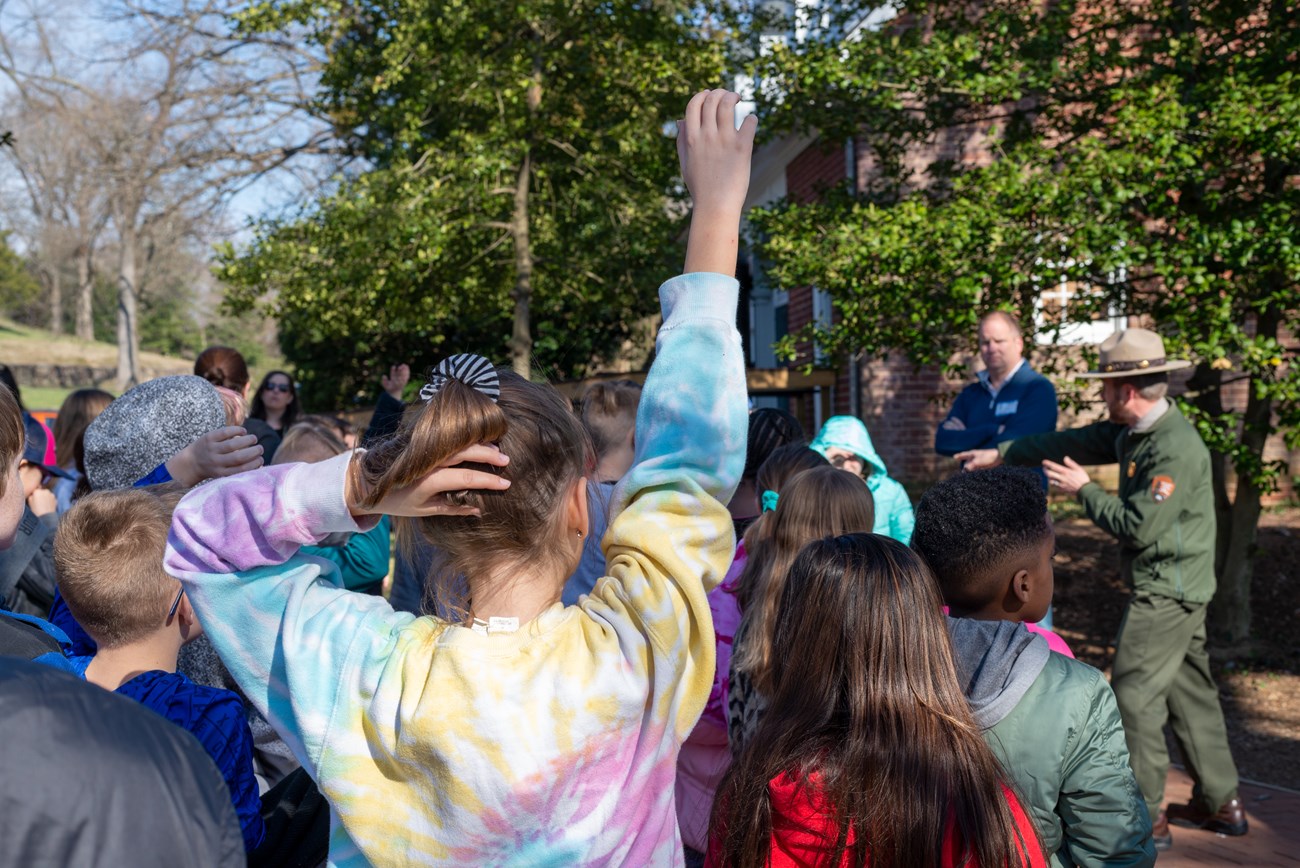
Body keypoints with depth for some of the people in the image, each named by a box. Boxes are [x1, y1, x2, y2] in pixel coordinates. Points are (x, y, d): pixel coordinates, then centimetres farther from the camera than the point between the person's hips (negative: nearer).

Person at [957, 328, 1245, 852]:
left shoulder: (1176, 448, -24)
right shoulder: (1133, 430, 5)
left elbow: (1138, 526, -25)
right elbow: (1072, 443, 14)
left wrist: (1084, 490, -11)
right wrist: (999, 455, 16)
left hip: (1167, 589, -10)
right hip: (1172, 586, 10)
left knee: (1135, 695, -4)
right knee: (1189, 692, 16)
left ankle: (1145, 818, 6)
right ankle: (1221, 804, 28)